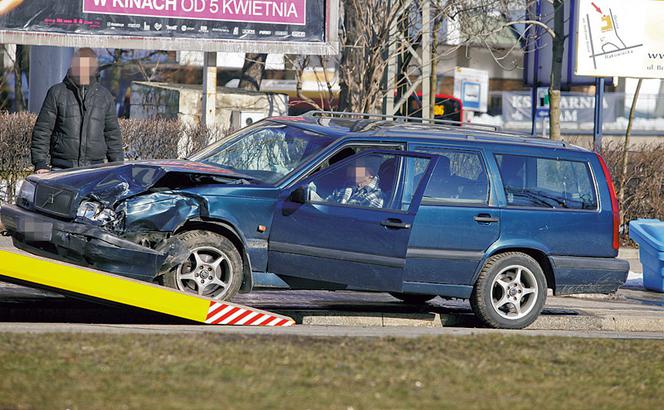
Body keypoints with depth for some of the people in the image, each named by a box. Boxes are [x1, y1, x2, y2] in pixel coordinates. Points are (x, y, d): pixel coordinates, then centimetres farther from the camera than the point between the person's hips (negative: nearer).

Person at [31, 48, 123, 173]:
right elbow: (41, 131, 4)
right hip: (61, 167, -2)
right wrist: (40, 163, -4)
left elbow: (113, 135, 17)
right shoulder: (57, 93, 5)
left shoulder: (105, 96, 13)